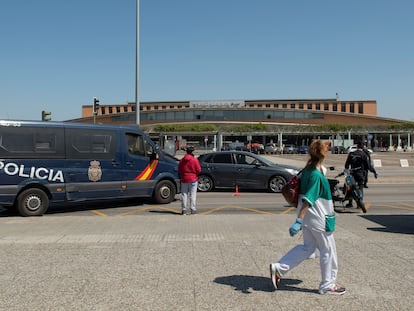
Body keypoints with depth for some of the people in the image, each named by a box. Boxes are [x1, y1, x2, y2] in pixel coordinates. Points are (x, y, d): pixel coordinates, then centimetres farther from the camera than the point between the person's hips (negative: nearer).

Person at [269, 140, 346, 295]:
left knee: (308, 247, 17)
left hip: (308, 217, 9)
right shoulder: (317, 175, -23)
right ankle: (327, 285, 23)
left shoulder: (307, 171, 3)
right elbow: (308, 200, -28)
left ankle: (278, 268, 11)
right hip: (318, 218, -9)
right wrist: (298, 221, -31)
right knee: (328, 250, 9)